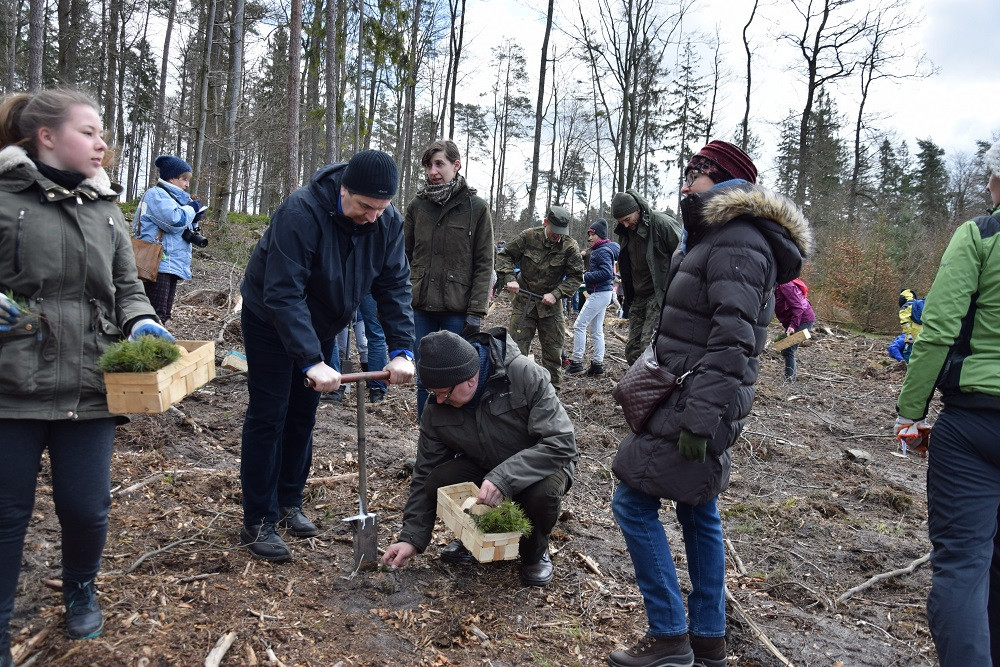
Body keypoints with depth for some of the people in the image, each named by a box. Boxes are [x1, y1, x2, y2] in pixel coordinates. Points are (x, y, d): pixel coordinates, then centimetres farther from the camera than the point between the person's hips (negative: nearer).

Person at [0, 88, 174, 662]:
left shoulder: (106, 207, 12)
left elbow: (127, 286, 15)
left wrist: (142, 322, -4)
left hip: (90, 388, 4)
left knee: (87, 506, 9)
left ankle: (81, 591, 40)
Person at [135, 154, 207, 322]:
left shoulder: (174, 197, 23)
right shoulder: (156, 194, -6)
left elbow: (183, 227, 23)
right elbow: (175, 220, -21)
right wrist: (191, 208, -4)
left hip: (172, 265, 10)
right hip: (159, 264, -10)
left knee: (164, 314, 12)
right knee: (156, 314, -15)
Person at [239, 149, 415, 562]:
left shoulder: (388, 222, -15)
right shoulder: (301, 212, -33)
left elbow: (395, 287, -12)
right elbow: (283, 295, -36)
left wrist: (402, 350, -24)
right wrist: (312, 361, -41)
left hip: (321, 324, 6)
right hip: (270, 322, -5)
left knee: (303, 416, 12)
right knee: (268, 417, -3)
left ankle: (289, 503, 27)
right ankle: (258, 523, 6)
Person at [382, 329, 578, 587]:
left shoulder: (524, 375, -29)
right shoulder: (437, 408, -14)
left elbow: (561, 442, -32)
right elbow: (425, 473, -5)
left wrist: (504, 478, -42)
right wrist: (411, 537, -11)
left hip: (539, 465, -3)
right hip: (482, 467, 3)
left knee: (543, 492, -36)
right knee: (438, 482, -24)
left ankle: (535, 551, -1)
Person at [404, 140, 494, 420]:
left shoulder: (476, 207, -1)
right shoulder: (416, 206, 8)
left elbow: (484, 265, -3)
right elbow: (406, 257, 12)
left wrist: (476, 312, -10)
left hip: (458, 310, -3)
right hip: (421, 308, 3)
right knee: (424, 381, 10)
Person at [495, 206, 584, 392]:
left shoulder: (570, 247, -9)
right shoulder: (528, 237, -10)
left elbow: (575, 276, -5)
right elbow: (504, 255, -1)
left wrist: (556, 294, -17)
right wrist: (509, 279, -17)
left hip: (550, 303, 1)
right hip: (523, 300, -1)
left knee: (553, 349, 9)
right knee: (518, 348, 0)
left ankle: (552, 388, 22)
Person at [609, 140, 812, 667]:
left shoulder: (737, 243, -15)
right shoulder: (716, 237, 18)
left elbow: (732, 340, -24)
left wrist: (700, 417, -27)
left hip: (698, 400, -11)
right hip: (691, 395, 11)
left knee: (634, 501, -7)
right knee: (697, 508, 14)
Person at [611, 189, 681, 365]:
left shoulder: (663, 223, -13)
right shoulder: (625, 232, 11)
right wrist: (627, 299, 21)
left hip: (660, 295, -8)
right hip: (638, 296, 8)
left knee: (648, 346, -18)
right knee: (632, 350, 7)